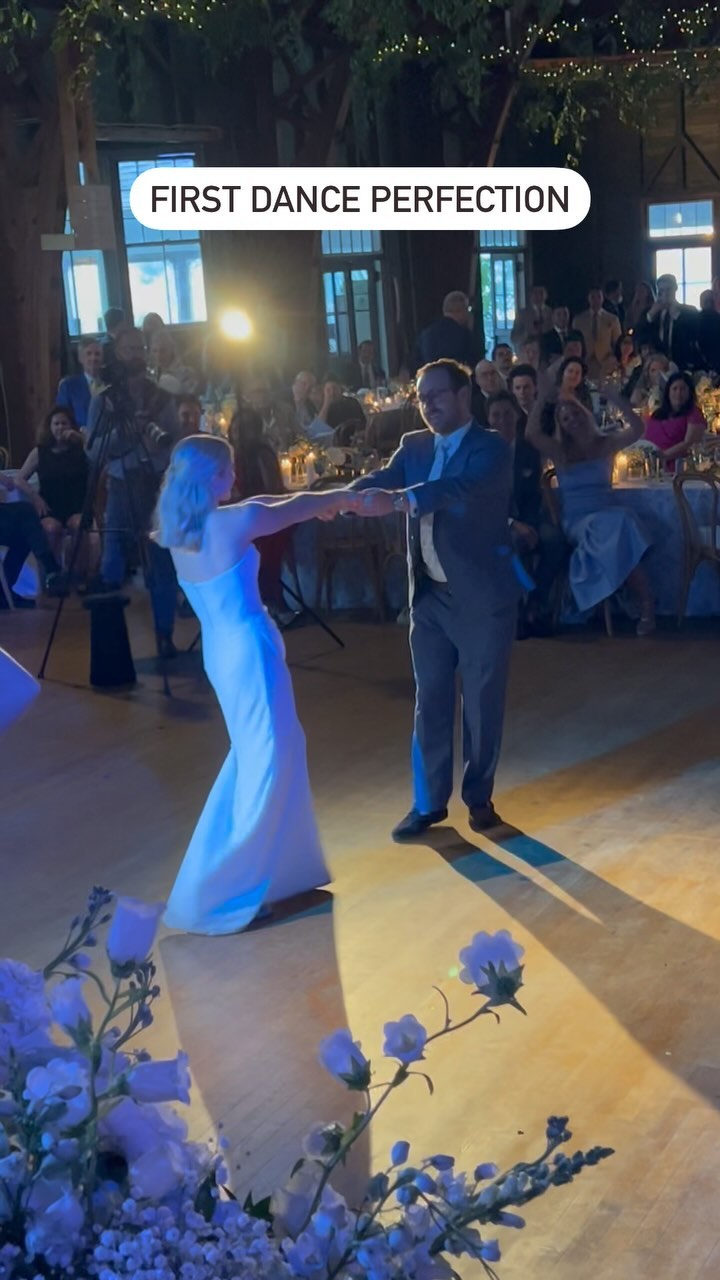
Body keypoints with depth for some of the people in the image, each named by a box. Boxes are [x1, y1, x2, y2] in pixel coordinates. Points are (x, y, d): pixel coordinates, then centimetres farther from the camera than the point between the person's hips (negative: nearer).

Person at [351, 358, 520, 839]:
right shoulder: (414, 446, 8)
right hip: (429, 596, 5)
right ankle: (429, 801, 21)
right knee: (430, 701, 11)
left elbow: (462, 488, -31)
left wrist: (398, 500, -45)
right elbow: (382, 479, -7)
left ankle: (479, 797, 23)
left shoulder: (492, 447, -12)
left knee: (482, 703, 7)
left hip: (481, 596, -5)